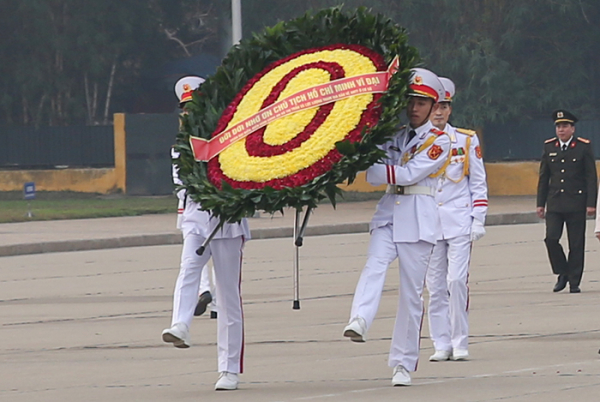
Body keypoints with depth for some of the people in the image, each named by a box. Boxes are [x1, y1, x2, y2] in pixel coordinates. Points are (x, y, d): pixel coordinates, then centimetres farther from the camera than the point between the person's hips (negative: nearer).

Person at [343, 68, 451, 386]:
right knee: (375, 265, -25)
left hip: (419, 216, -3)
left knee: (411, 290, -2)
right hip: (389, 211, 3)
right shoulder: (395, 136, 16)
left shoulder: (439, 141, 2)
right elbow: (373, 175, 6)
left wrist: (377, 170, -12)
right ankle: (359, 321, -47)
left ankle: (403, 364, 4)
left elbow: (411, 173, -11)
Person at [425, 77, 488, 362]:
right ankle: (442, 345, 7)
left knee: (457, 280, -10)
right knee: (435, 286, 1)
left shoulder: (467, 141, 6)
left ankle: (460, 343, -2)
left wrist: (478, 220, 0)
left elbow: (479, 183, 8)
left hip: (460, 221, -1)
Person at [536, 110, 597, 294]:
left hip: (576, 203, -2)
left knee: (576, 244, 0)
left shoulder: (584, 147, 0)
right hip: (554, 204, 2)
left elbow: (591, 178, -1)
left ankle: (574, 282, 7)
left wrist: (591, 203, -9)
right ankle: (562, 273, 9)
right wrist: (540, 203, 7)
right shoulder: (549, 147, 8)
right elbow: (543, 177, 12)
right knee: (551, 238, -10)